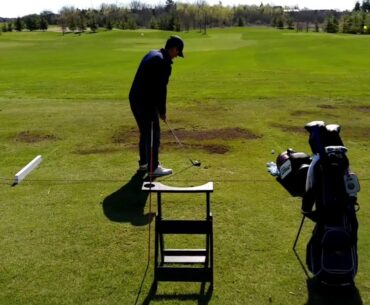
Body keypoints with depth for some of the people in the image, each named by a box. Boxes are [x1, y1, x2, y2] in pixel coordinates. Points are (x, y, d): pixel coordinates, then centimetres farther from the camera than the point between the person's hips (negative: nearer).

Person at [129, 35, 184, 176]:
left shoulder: (152, 54, 13)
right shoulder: (164, 63, -17)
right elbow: (161, 89, -16)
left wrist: (158, 108, 17)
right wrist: (162, 111, -4)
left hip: (135, 98, 10)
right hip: (145, 102, -10)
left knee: (145, 132, 19)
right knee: (153, 134, 0)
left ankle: (144, 163, 30)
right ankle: (153, 167, 7)